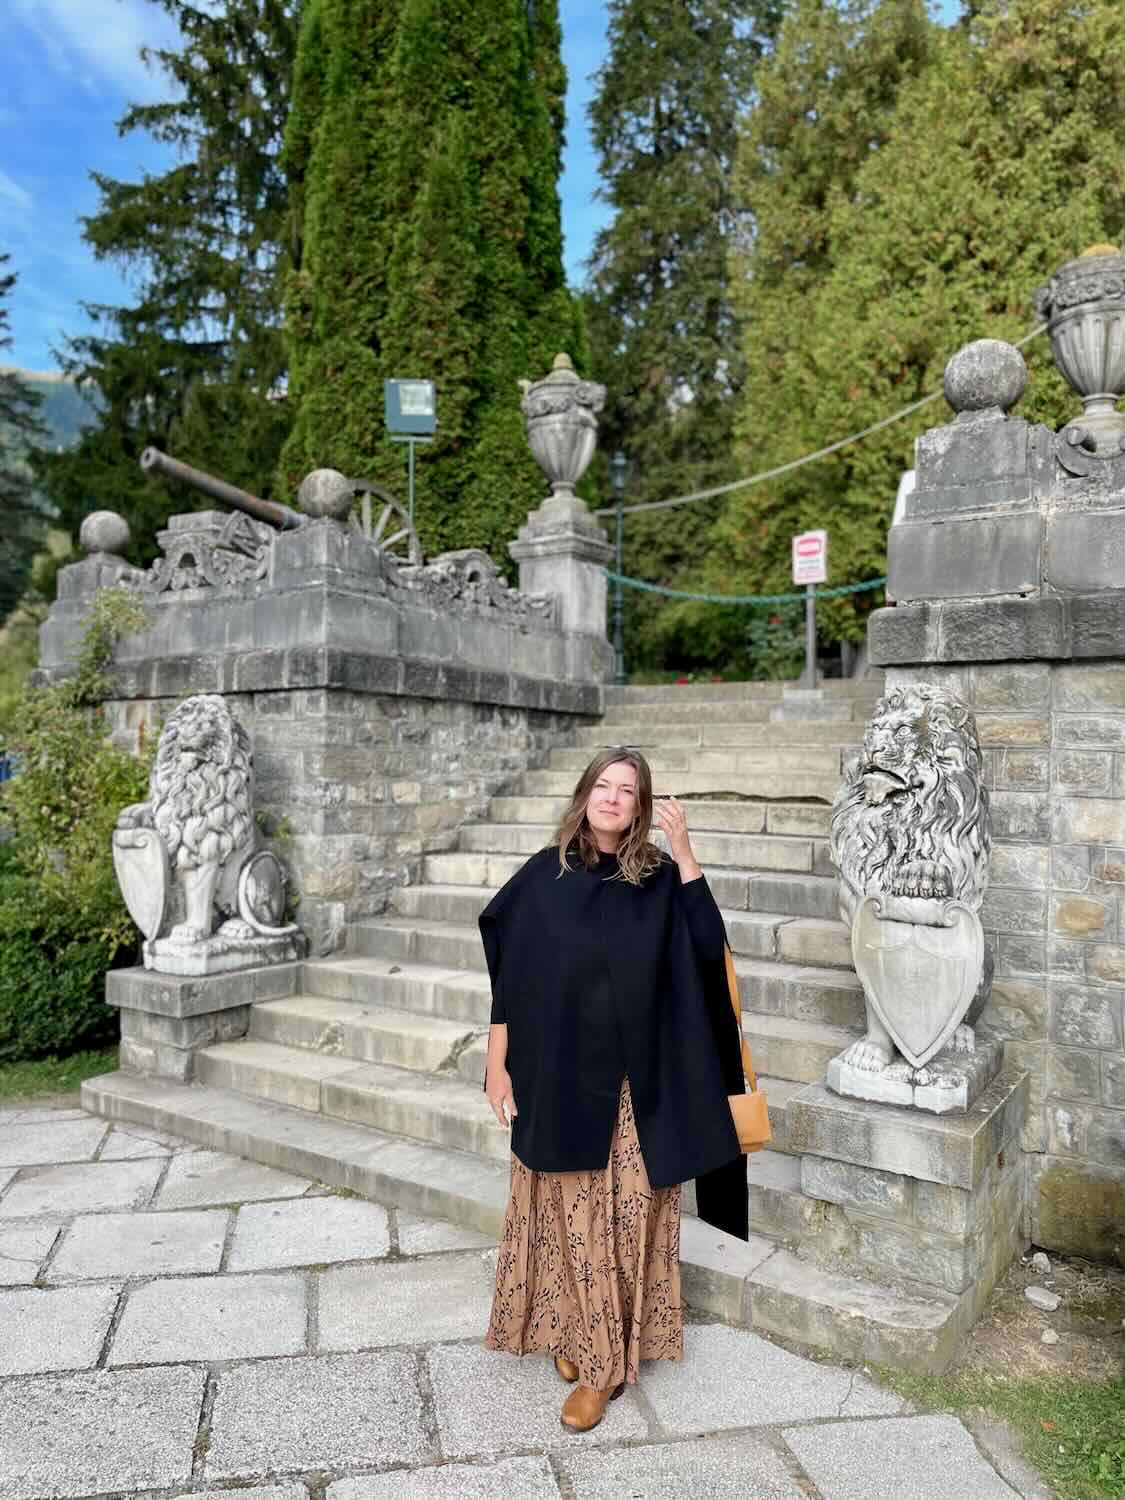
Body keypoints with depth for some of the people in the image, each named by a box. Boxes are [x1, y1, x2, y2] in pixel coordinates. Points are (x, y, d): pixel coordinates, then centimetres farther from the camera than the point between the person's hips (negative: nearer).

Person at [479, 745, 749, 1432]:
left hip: (633, 1084, 0)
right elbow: (508, 979, -1)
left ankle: (606, 1361, 24)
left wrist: (685, 853, -20)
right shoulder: (544, 876, -3)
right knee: (568, 1214, 10)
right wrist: (497, 1067, -2)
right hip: (557, 1078, 0)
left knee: (626, 1215, 7)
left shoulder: (660, 878, -2)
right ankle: (573, 1332, 33)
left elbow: (708, 947, -16)